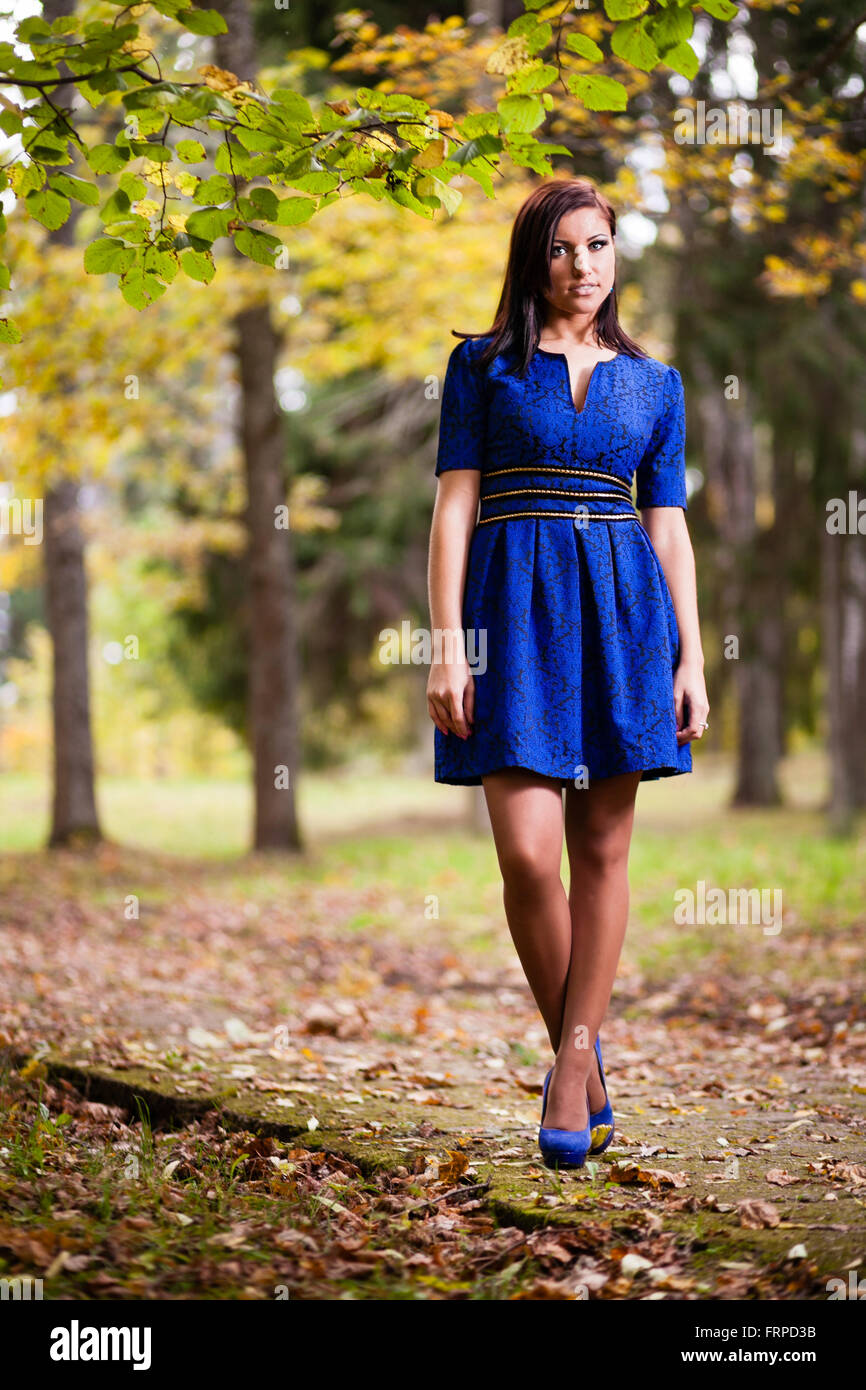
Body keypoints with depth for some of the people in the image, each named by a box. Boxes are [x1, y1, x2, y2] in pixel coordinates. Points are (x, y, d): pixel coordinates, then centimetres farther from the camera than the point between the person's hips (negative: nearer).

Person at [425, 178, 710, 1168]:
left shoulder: (653, 382, 14)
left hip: (623, 605, 2)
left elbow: (669, 527, 12)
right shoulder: (484, 365, 7)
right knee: (529, 853, -10)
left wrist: (691, 660, 4)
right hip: (516, 603, -2)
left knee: (603, 848, 1)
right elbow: (455, 505, 1)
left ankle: (571, 1072, 9)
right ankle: (579, 1055, 10)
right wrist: (446, 644, -8)